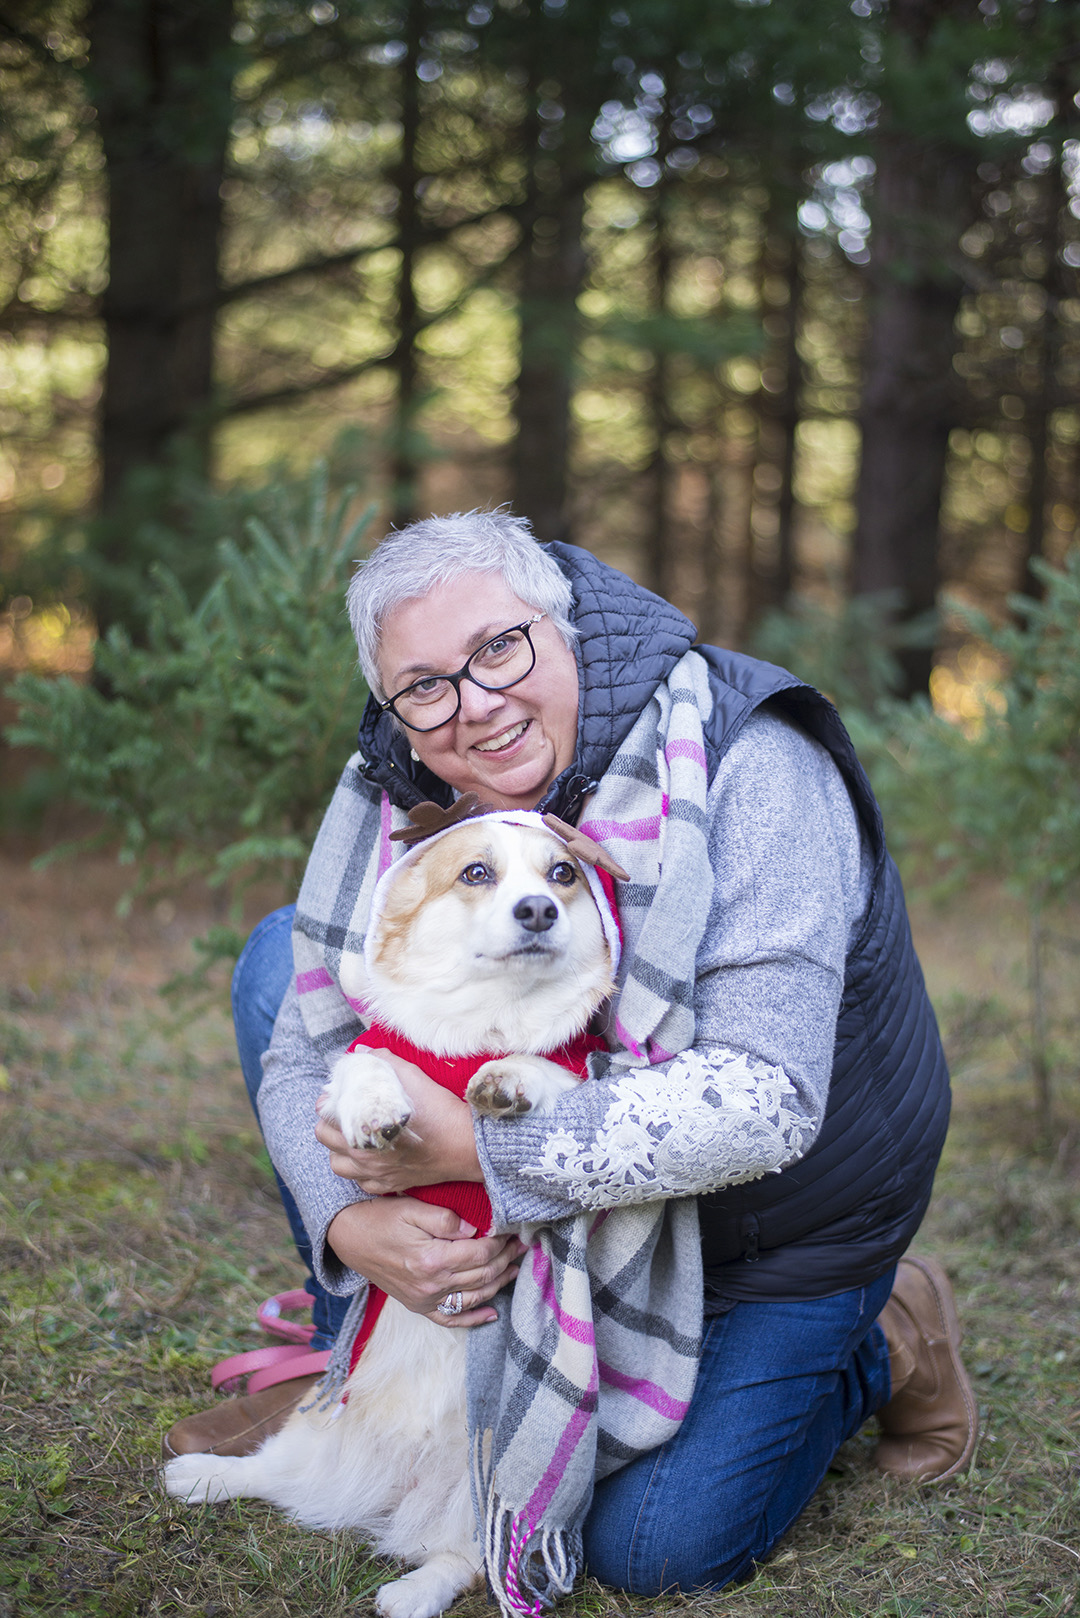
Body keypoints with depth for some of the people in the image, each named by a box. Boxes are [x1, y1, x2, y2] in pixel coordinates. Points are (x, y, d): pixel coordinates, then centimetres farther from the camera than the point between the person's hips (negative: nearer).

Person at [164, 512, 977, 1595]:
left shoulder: (750, 771, -31)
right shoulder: (395, 798, -14)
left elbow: (765, 1102, -38)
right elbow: (308, 1052, -9)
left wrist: (480, 1151, -41)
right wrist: (353, 1223, -30)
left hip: (779, 1216, -5)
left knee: (654, 1546, -14)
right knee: (282, 960, -6)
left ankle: (877, 1345, 16)